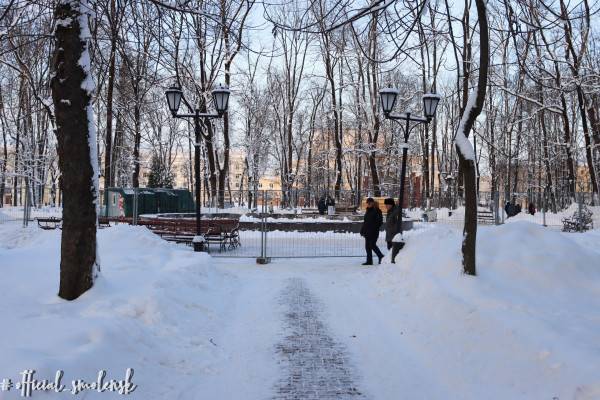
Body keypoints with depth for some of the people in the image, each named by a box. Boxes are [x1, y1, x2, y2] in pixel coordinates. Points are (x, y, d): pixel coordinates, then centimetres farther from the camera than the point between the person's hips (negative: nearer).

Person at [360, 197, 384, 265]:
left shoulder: (376, 211, -7)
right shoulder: (367, 211, 16)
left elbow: (379, 222, -11)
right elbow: (364, 222, 18)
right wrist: (362, 231, 12)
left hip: (373, 232, -8)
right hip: (367, 232, 8)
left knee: (372, 245, -10)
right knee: (367, 246, 6)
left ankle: (381, 257, 8)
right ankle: (369, 261, 11)